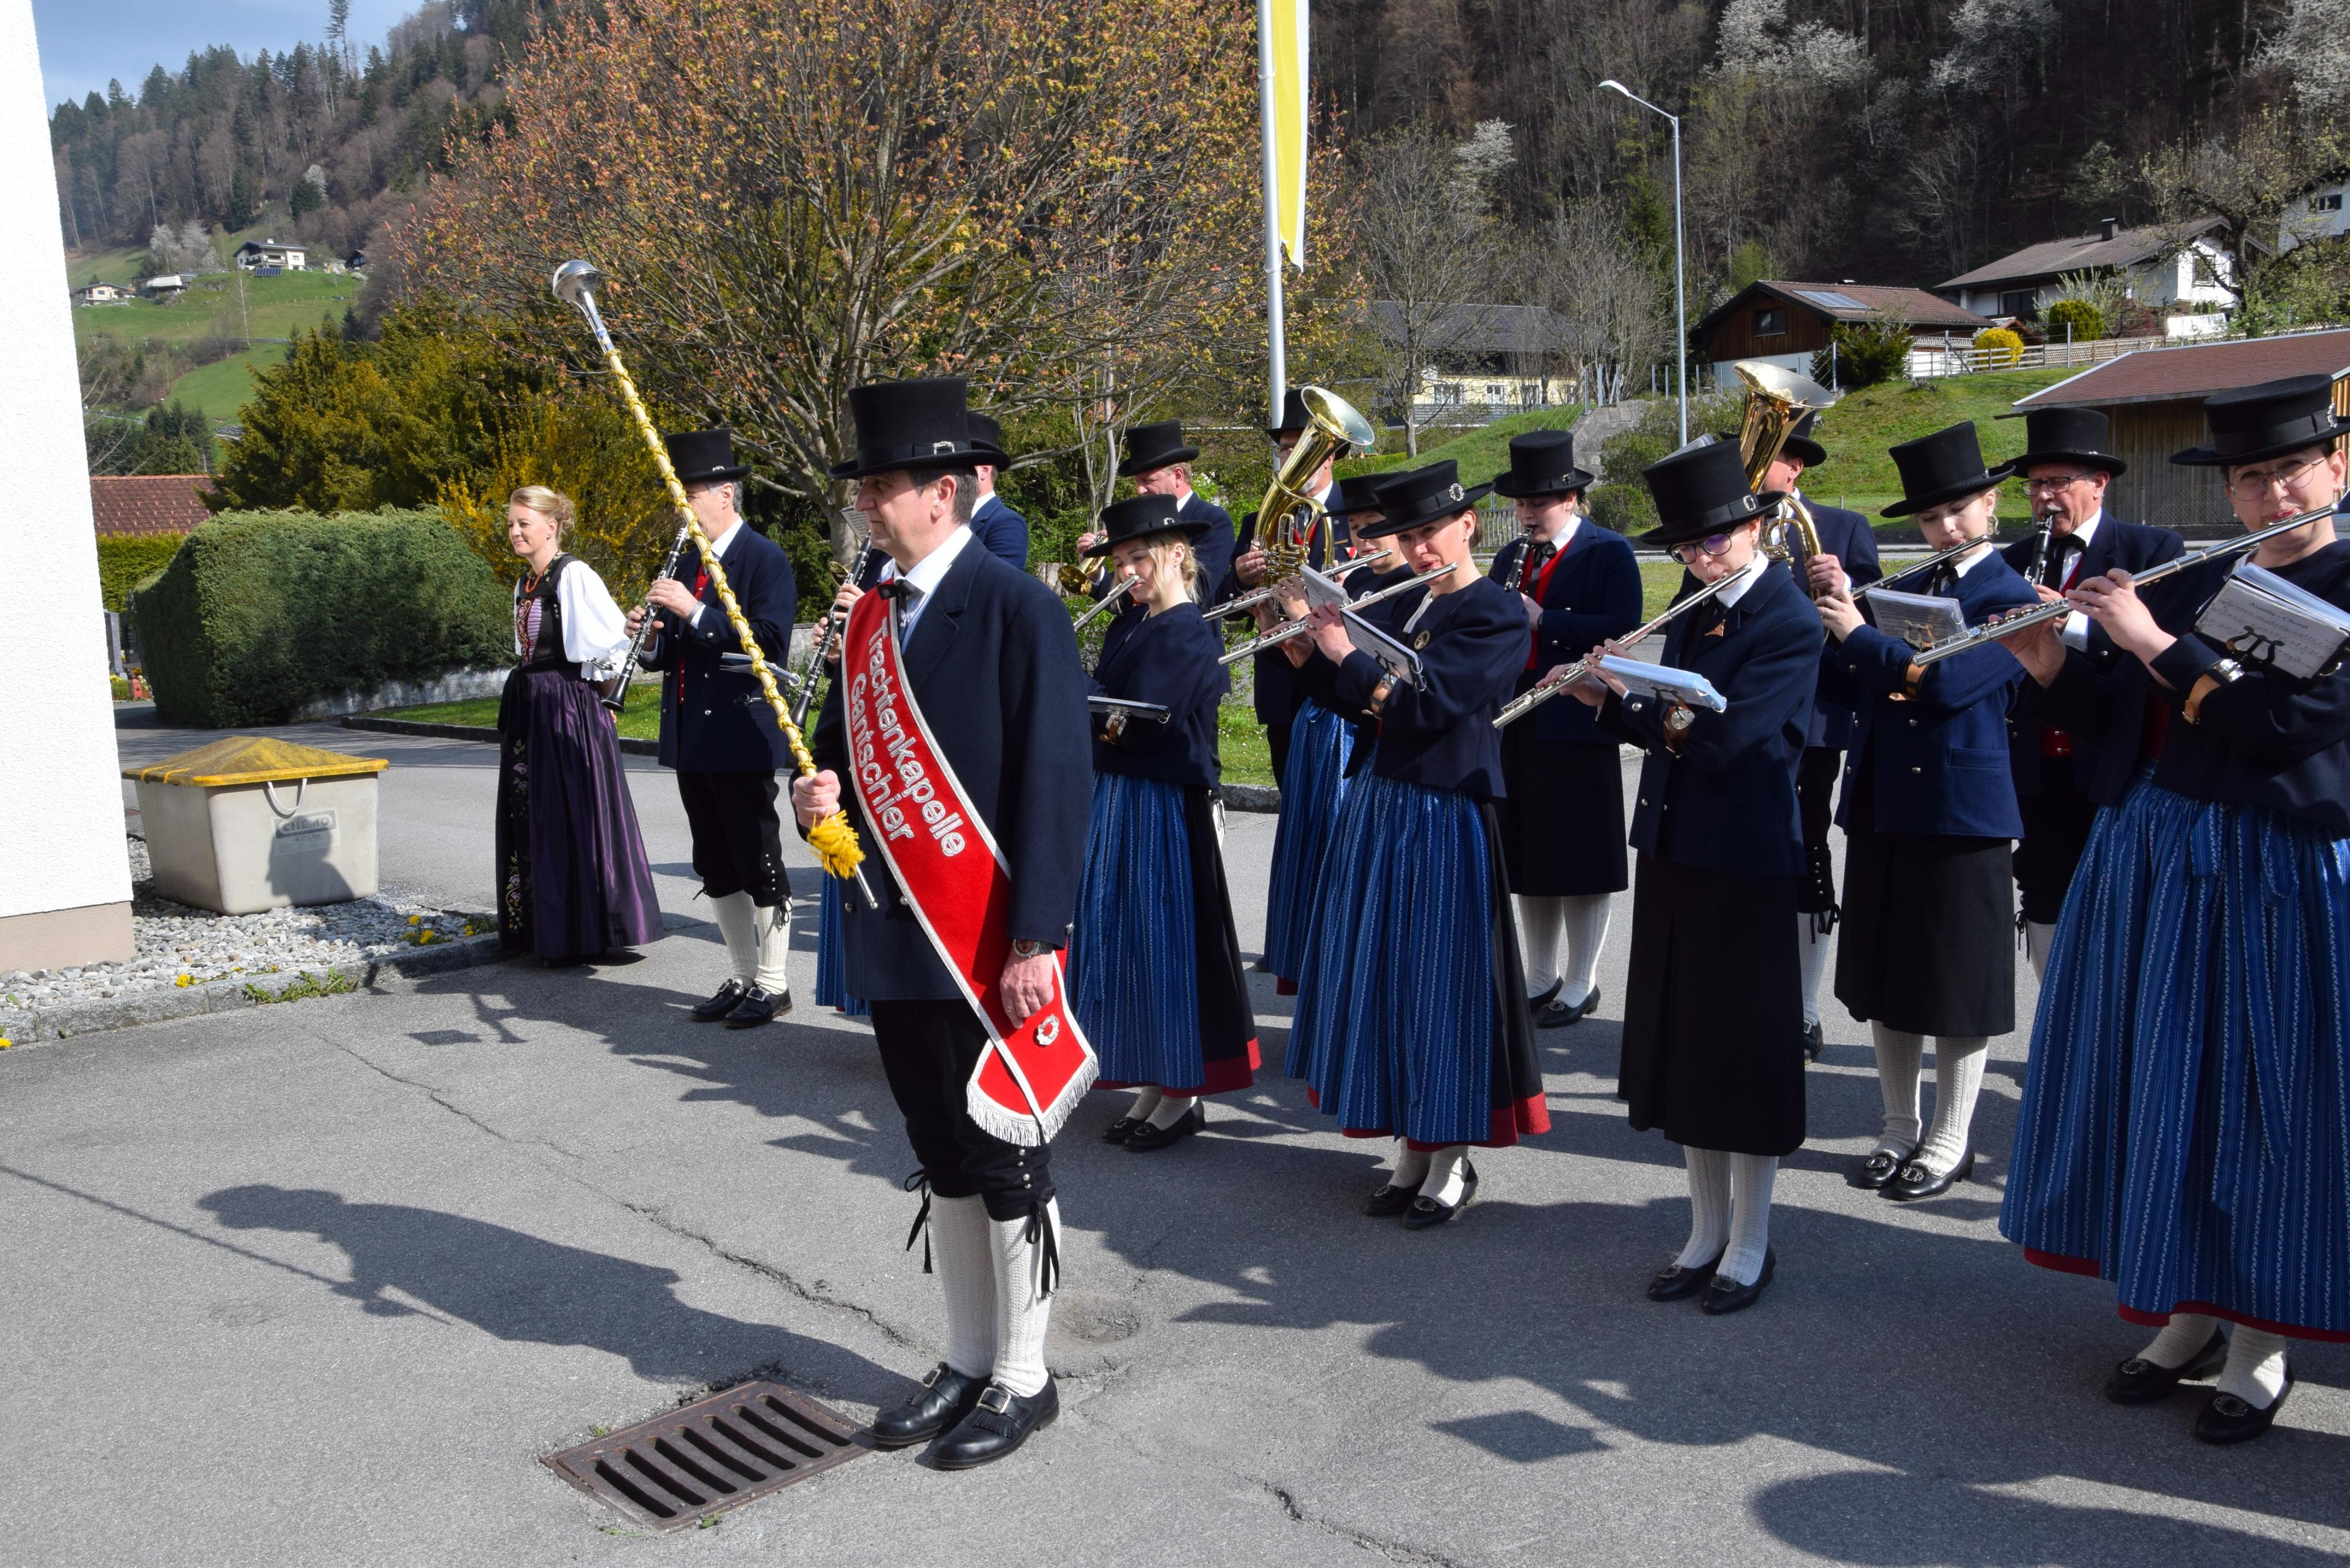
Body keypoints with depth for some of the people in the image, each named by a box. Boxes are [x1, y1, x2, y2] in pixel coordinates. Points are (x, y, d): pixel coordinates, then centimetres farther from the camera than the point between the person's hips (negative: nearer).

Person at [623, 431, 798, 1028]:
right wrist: (649, 637, -4)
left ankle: (772, 984, 11)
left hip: (742, 737, -8)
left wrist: (696, 612, -23)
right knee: (717, 869, 14)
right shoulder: (686, 563, 15)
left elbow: (771, 643, -20)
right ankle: (742, 978, 25)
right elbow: (674, 653, 18)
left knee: (759, 865, 0)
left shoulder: (766, 560, -8)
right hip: (693, 738, 8)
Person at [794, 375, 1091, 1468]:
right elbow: (844, 736, 21)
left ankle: (1022, 1378, 25)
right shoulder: (871, 614, 9)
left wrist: (1034, 941, -19)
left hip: (988, 948, -7)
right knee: (941, 1160, 18)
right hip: (894, 937, 7)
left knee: (1007, 1166, 7)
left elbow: (1055, 784, -16)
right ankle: (966, 1362, 34)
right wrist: (823, 786, -3)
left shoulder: (1019, 610, -13)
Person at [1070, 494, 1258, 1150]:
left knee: (1165, 939, -2)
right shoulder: (1124, 629, 15)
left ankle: (1185, 1094, 11)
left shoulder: (1191, 634, -12)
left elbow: (1136, 717, -23)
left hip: (1165, 807, -8)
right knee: (1118, 939, 10)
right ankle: (1151, 1087, 22)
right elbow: (1098, 704, 9)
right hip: (1113, 799, 8)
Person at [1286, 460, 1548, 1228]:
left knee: (1442, 982, 0)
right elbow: (1342, 697, 10)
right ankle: (1410, 1147, 23)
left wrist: (1346, 652, -17)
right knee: (1384, 976, 10)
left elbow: (1427, 705, -19)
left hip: (1447, 818, -7)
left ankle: (1452, 1160, 15)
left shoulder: (1498, 613, -8)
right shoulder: (1398, 608, 11)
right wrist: (1299, 641, -3)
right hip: (1380, 806, 7)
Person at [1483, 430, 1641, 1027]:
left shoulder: (1609, 552, -5)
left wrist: (1542, 620, -21)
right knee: (1528, 857, 12)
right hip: (1515, 720, 7)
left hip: (1577, 722, -6)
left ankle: (1580, 985, 13)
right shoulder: (1511, 556, 16)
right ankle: (1541, 977, 24)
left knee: (1581, 860, 1)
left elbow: (1623, 627, -17)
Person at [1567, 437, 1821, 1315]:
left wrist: (1622, 697, -19)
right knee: (1683, 1046, 13)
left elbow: (1724, 735, -23)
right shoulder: (1695, 614, 10)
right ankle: (1706, 1233, 27)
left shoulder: (1789, 623, -13)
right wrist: (1613, 703, -6)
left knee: (1747, 1053, 3)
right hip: (1673, 848, 8)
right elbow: (1672, 732, 10)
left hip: (1745, 859, -8)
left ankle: (1750, 1248, 18)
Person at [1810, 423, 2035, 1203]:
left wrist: (1857, 632, -14)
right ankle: (1900, 1130, 26)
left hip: (1962, 809, -6)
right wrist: (1830, 615, -6)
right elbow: (1851, 690, 7)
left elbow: (1947, 682, -21)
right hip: (1881, 806, 6)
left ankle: (1950, 1141, 17)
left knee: (1957, 986, 4)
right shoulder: (1903, 592, 13)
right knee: (1883, 977, 12)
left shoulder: (2011, 600, -5)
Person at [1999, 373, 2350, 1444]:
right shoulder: (2188, 589, 11)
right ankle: (2186, 1315, 27)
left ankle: (2259, 1345, 19)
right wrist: (2052, 667, -4)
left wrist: (2154, 643, -16)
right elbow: (2119, 723, 12)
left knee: (2261, 1104, 2)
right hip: (2151, 869, 6)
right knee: (2159, 1091, 11)